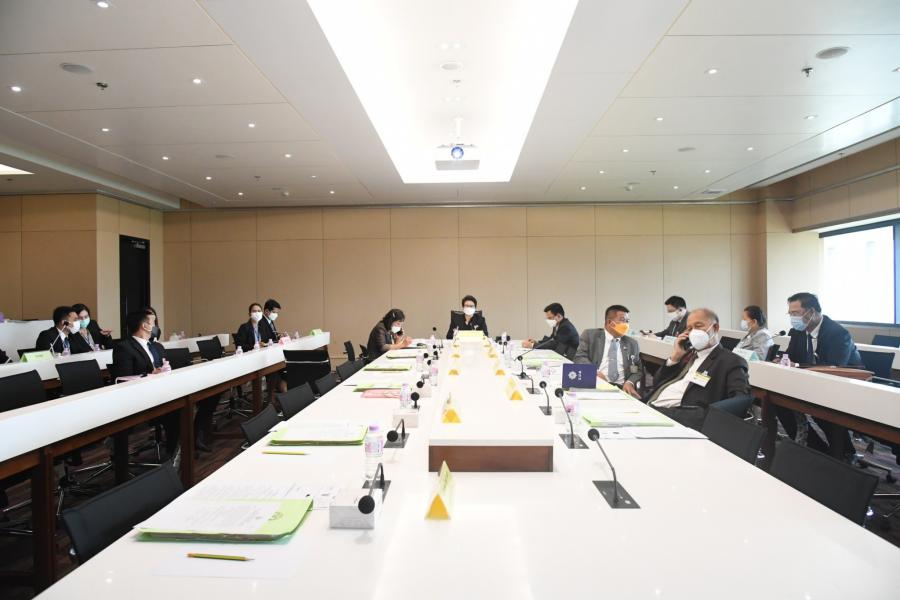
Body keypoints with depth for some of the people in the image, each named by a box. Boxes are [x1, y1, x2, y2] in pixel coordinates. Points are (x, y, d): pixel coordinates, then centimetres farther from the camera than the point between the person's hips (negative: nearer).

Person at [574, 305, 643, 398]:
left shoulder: (632, 343, 18)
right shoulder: (590, 335, 8)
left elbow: (638, 370, 15)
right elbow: (580, 357, -1)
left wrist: (630, 382, -7)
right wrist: (594, 372, -19)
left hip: (621, 388, 2)